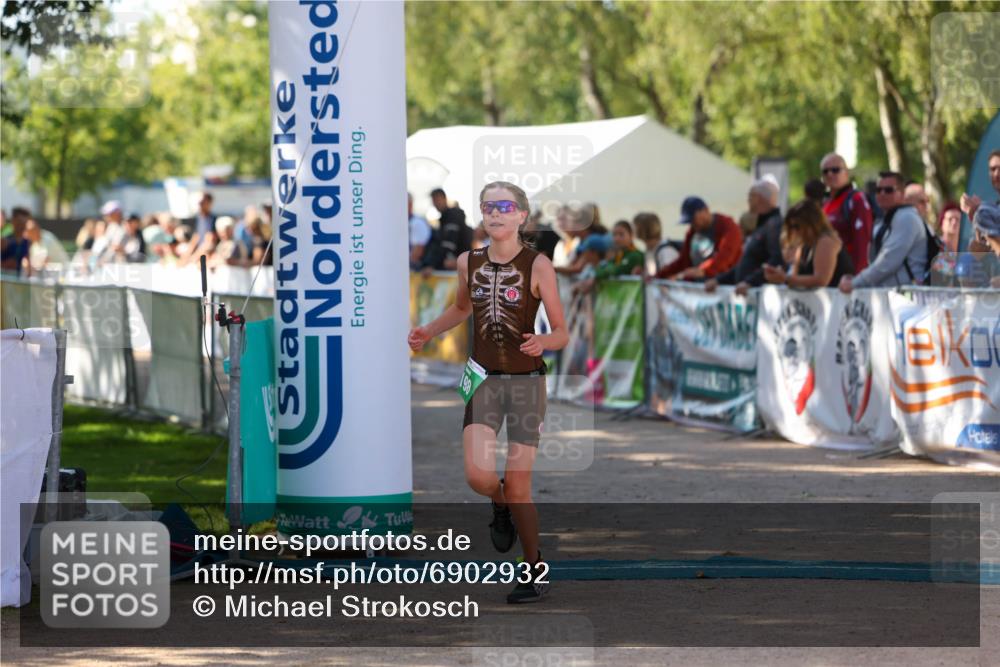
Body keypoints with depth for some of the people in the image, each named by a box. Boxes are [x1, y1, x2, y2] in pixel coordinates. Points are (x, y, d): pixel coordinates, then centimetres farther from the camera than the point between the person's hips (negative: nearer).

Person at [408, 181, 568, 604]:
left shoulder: (537, 265, -7)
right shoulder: (468, 263, 5)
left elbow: (562, 333, -4)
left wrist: (542, 342, -26)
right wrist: (429, 332, 12)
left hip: (525, 382, -3)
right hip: (484, 379, 3)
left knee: (517, 487, -3)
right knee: (478, 476, -17)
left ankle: (535, 570, 18)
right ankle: (501, 507, 20)